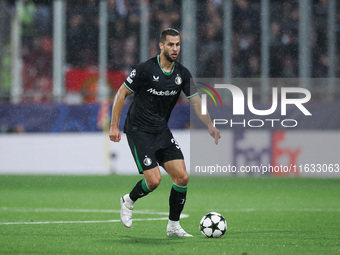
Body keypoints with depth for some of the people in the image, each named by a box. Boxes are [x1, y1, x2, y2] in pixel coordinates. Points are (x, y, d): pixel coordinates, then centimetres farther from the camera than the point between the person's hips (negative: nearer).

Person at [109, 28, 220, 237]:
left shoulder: (183, 74, 1)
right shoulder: (146, 69, -15)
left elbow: (196, 101, 0)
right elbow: (122, 93, -8)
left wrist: (210, 125, -17)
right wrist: (114, 126, -10)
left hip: (162, 131, 6)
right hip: (139, 131, -6)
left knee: (182, 177, -5)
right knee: (154, 180, -15)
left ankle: (174, 226, 8)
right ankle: (128, 202, 16)